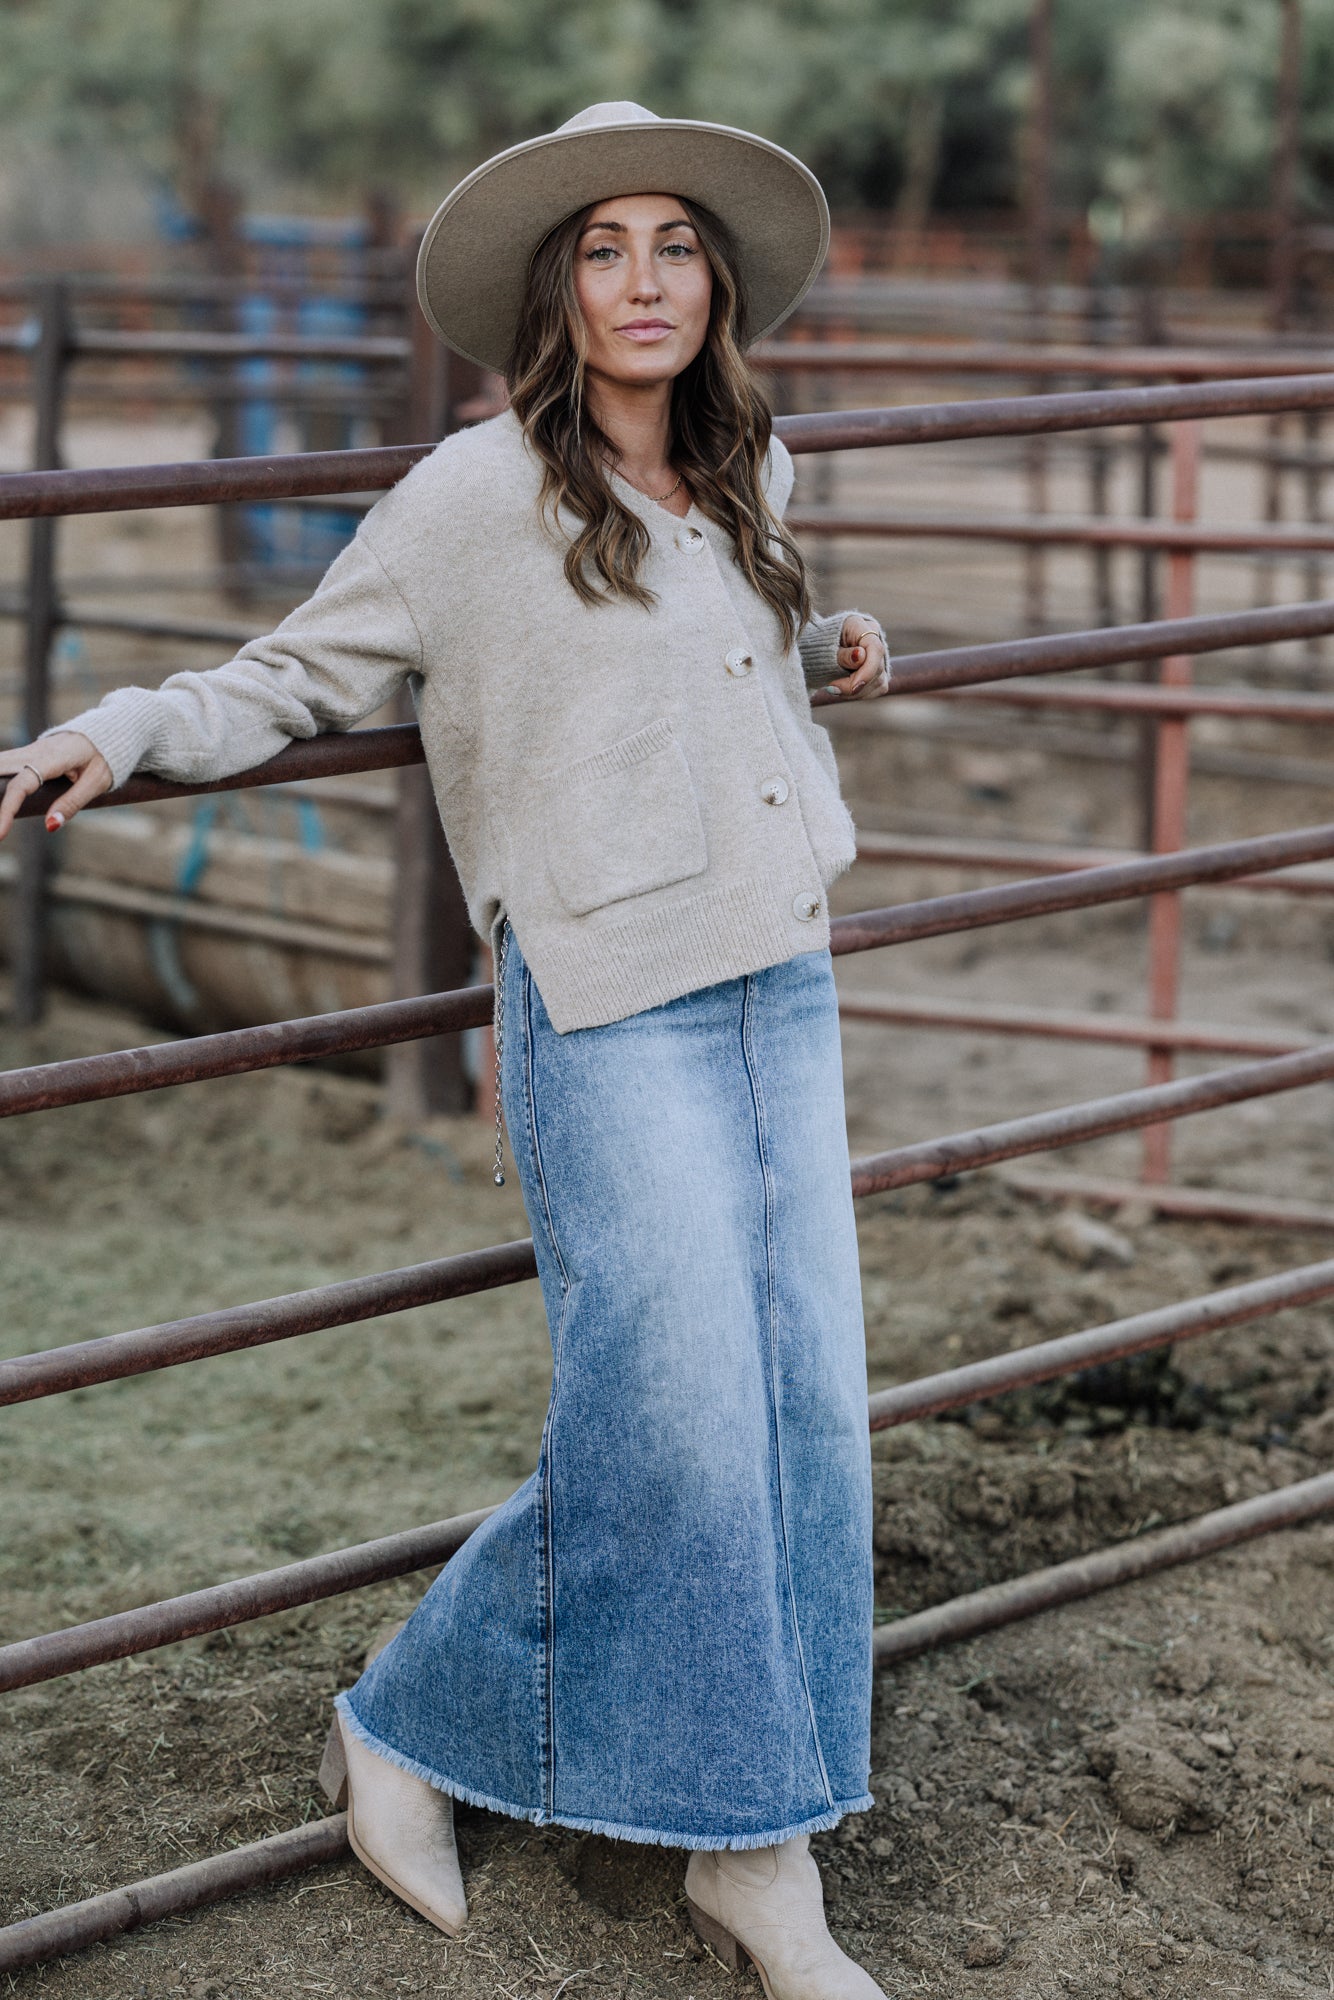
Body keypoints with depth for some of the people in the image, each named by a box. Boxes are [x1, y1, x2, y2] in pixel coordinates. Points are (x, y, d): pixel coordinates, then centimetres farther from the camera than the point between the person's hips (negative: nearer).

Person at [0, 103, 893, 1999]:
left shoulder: (748, 479, 13)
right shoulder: (475, 498, -7)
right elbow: (296, 672, -1)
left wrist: (830, 650, 18)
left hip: (782, 989, 7)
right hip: (611, 1006, -7)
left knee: (807, 1415, 4)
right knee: (670, 1428, -10)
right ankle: (403, 1730, 13)